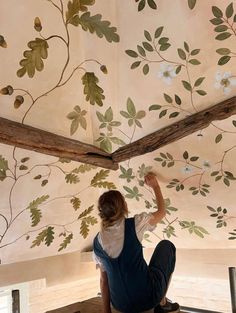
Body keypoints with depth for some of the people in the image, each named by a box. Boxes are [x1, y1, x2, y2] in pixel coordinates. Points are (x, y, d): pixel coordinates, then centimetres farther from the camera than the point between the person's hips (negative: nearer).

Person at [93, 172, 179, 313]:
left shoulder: (97, 242, 0)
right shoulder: (135, 224, -13)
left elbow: (104, 278, 7)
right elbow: (162, 212, 6)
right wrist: (155, 186, 19)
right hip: (148, 296, -5)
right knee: (166, 246, 18)